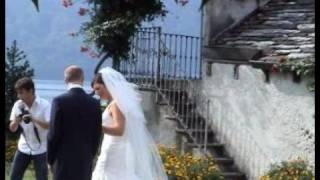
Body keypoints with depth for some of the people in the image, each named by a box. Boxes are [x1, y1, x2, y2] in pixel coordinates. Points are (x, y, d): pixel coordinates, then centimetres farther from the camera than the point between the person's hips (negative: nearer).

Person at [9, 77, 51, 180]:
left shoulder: (45, 105, -13)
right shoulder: (18, 105, -1)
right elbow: (12, 128, 2)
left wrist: (33, 119, -34)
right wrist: (16, 121, -21)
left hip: (40, 149, -4)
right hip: (23, 148, 4)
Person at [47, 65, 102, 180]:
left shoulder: (59, 101, -10)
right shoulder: (94, 103, 1)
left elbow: (53, 134, -9)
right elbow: (97, 135, 5)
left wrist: (50, 160, 3)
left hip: (64, 161, -3)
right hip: (85, 161, 4)